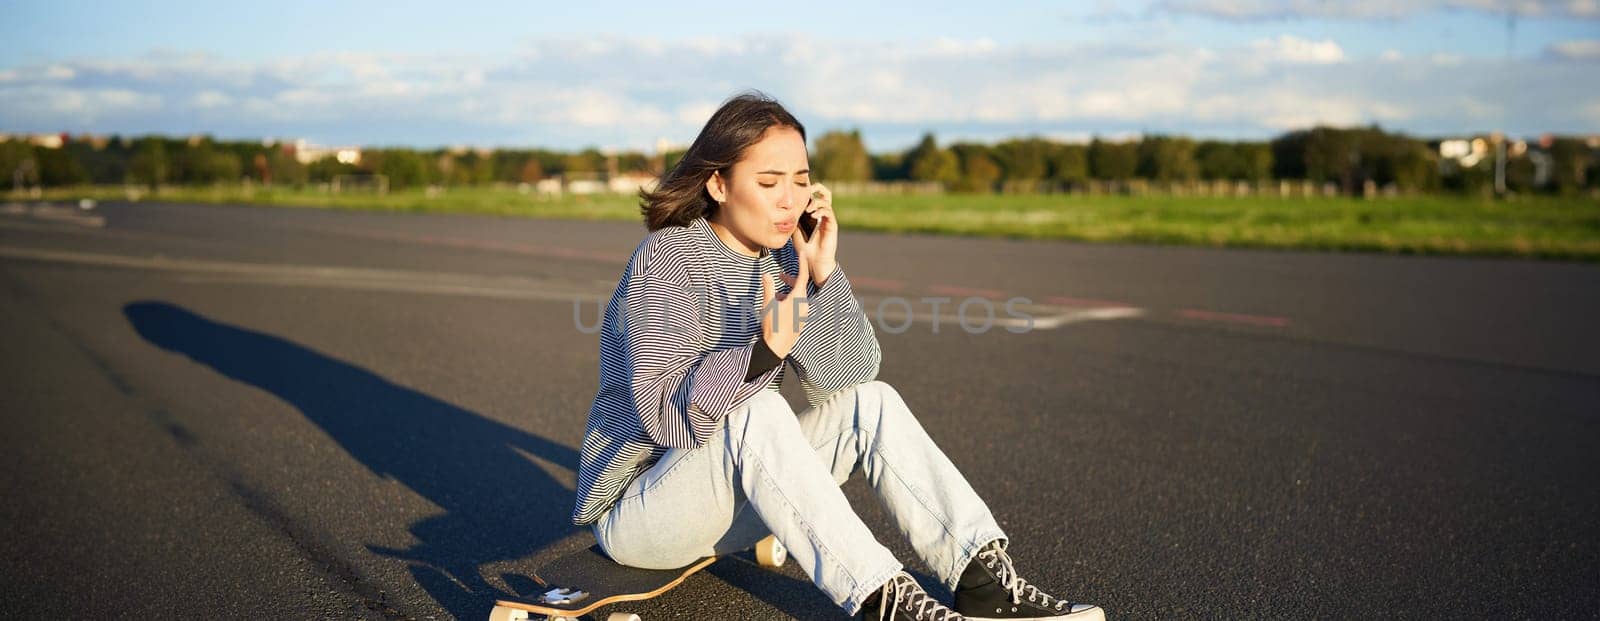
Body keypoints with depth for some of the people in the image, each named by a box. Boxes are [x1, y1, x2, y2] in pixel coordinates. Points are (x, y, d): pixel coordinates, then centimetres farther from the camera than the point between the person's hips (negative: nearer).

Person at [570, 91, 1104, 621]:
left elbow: (848, 375, -6)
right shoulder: (669, 259, -17)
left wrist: (824, 272, -17)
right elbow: (663, 413, -27)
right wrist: (765, 349, -40)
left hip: (734, 495, 7)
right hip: (635, 513, -6)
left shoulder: (781, 256, 2)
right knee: (757, 410, -33)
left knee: (871, 403, -9)